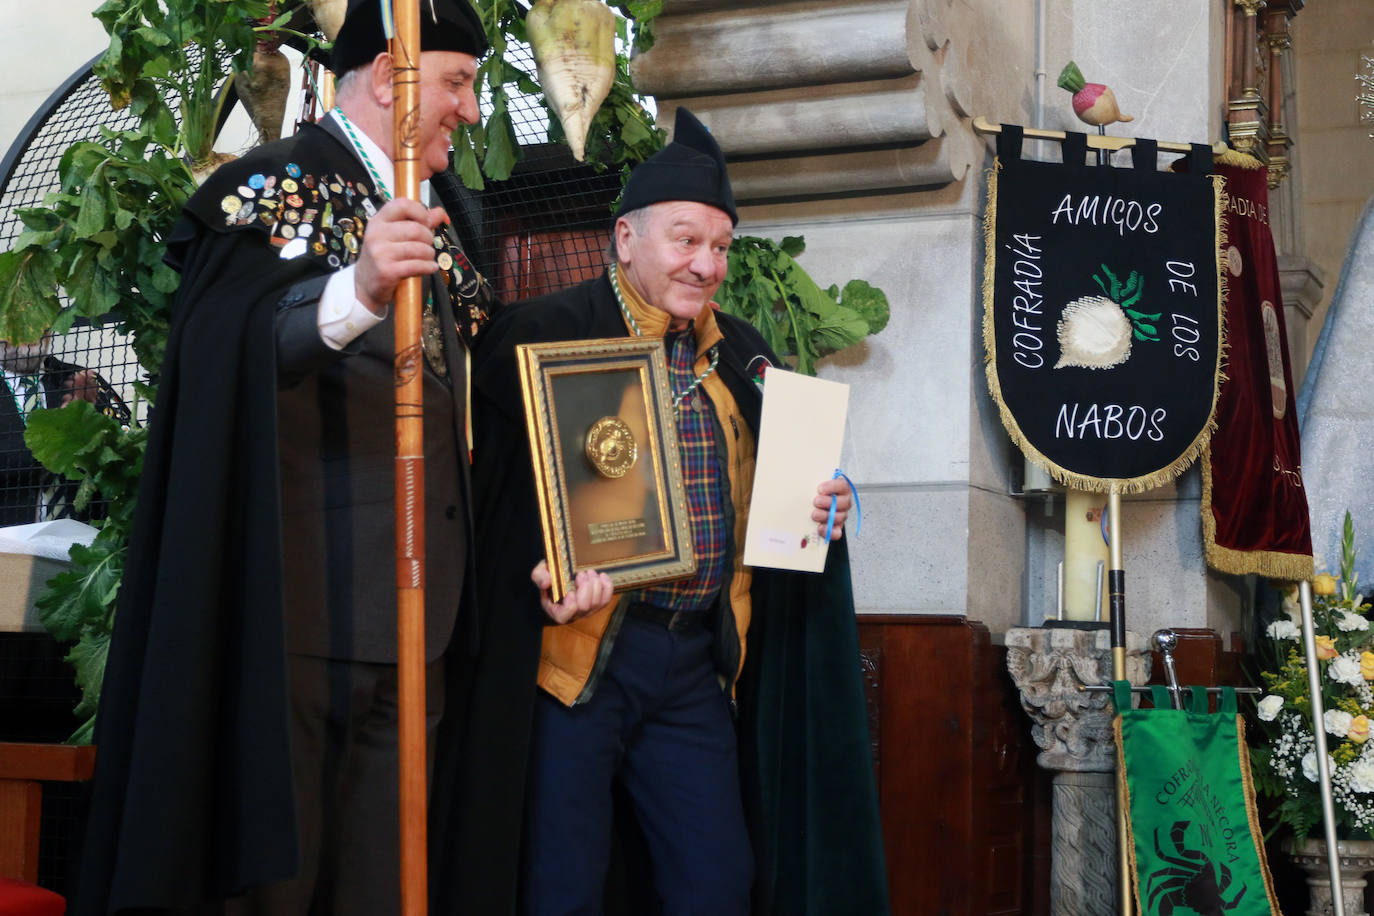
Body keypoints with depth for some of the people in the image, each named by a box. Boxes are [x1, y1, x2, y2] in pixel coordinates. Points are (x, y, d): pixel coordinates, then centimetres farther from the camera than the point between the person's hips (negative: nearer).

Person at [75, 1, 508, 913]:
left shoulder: (427, 223, 20)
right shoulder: (278, 185, -5)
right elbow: (225, 348, -22)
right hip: (301, 600, -7)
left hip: (414, 617, 8)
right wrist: (356, 291, -38)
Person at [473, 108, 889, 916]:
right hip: (577, 647, -5)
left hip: (697, 662, 6)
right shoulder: (546, 336, -5)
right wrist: (541, 578, -27)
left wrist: (819, 509, 3)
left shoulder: (742, 357, 14)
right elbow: (500, 486, -11)